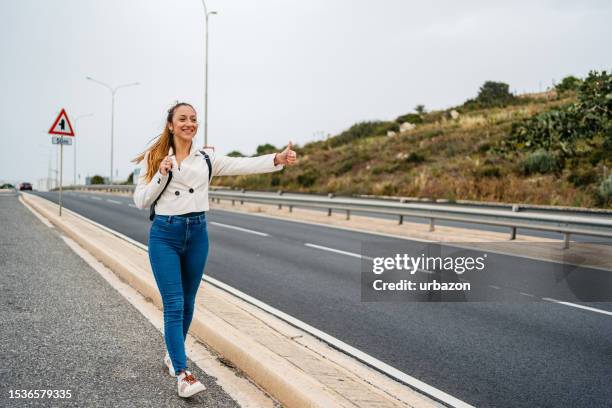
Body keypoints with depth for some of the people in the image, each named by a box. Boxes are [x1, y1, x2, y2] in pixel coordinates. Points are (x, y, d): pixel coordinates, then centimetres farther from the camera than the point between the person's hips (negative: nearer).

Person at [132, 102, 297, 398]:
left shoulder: (207, 159, 5)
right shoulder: (154, 159, 2)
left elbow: (244, 165, -8)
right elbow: (141, 201, -1)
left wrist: (278, 159, -23)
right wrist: (162, 174, -15)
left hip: (197, 234, 3)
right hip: (164, 235, -3)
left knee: (188, 303, 13)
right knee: (173, 305, -8)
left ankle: (172, 354, 36)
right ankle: (182, 374, -5)